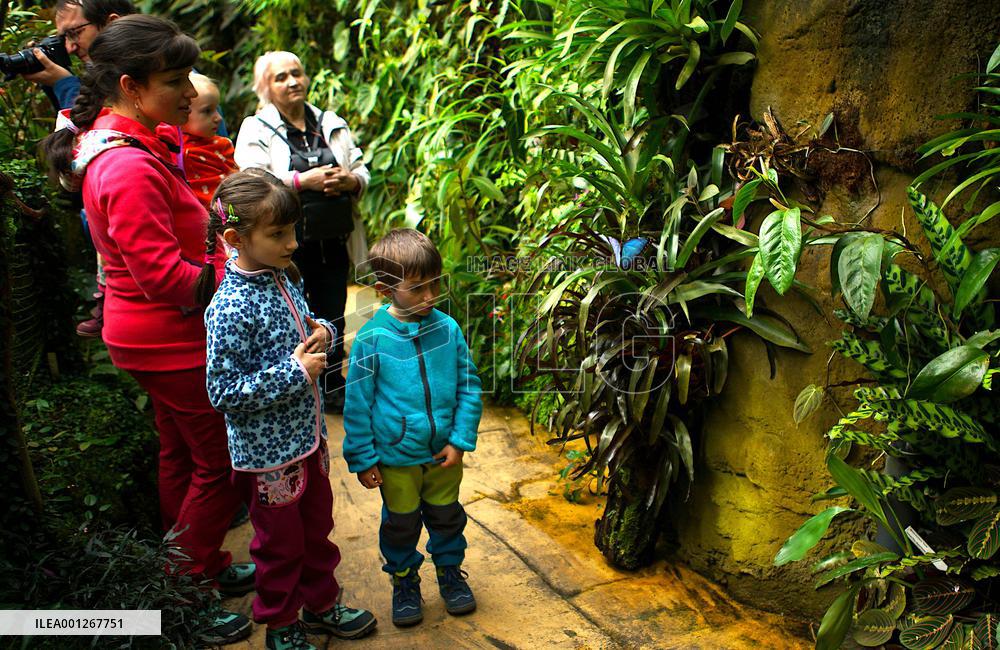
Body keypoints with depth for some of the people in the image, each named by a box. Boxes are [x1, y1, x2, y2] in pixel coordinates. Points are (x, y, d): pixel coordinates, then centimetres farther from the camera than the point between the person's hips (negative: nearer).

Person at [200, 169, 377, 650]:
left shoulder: (283, 277, -1)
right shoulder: (230, 308, -25)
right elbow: (223, 392, -24)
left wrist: (321, 332, -6)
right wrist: (295, 372, -25)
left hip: (307, 435, 8)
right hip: (267, 452, -7)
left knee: (317, 526, 24)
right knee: (280, 543, 13)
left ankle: (321, 604, 45)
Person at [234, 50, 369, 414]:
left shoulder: (332, 124, 14)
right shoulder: (256, 130, 1)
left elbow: (362, 171, 14)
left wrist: (350, 180, -9)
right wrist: (303, 180, -19)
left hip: (333, 241, 4)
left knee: (332, 314, 12)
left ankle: (333, 385, 29)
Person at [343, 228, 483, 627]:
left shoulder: (447, 329, -9)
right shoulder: (372, 339, -15)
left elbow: (469, 387, -1)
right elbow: (358, 404, -8)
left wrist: (460, 440, -6)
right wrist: (362, 458, -5)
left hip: (444, 455, 2)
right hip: (396, 459, -2)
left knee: (447, 518, 20)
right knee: (401, 525, 16)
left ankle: (450, 572, 44)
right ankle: (404, 582, 40)